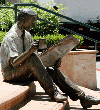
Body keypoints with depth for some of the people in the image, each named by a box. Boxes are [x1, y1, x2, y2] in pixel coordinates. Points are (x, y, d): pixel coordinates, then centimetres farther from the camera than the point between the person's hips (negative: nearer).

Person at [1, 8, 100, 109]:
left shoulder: (27, 35, 10)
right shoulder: (10, 37, -17)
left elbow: (37, 58, 11)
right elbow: (14, 62, -27)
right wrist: (29, 51, -41)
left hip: (26, 71, 7)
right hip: (10, 73, -7)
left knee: (53, 70, -13)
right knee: (32, 58, -34)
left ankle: (83, 97, -20)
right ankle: (53, 92, -35)